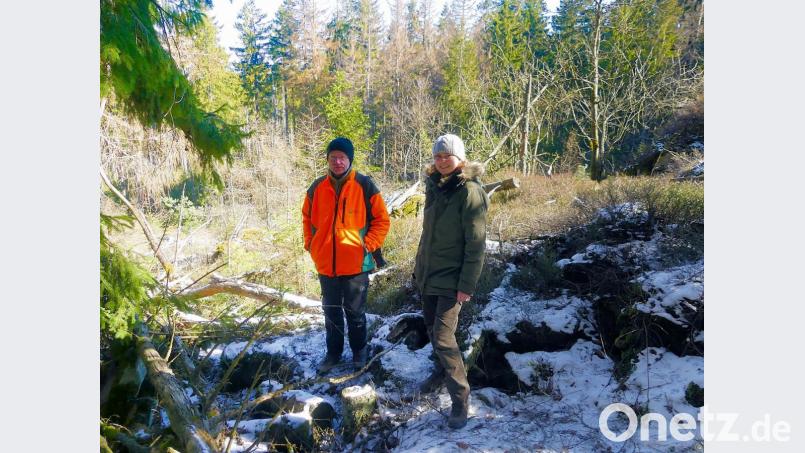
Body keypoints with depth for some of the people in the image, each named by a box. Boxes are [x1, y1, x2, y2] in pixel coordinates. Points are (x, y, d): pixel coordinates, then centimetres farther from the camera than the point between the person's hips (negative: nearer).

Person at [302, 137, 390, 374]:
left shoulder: (364, 185, -8)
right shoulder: (317, 187, 2)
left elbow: (382, 220, -4)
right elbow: (307, 218, 17)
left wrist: (368, 245, -12)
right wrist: (310, 243, 6)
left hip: (356, 263, -3)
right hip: (326, 263, 3)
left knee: (355, 311, 12)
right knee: (331, 311, 16)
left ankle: (359, 350, 32)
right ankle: (333, 352, 32)